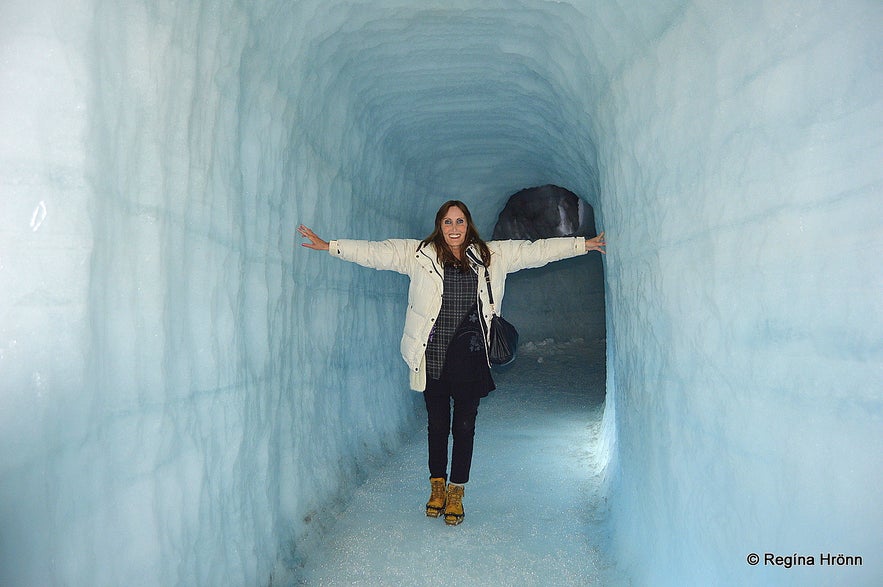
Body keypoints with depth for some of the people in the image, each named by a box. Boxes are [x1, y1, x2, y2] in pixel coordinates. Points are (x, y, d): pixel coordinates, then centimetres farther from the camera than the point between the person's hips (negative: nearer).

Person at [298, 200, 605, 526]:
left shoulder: (490, 255, 7)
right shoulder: (419, 254, 3)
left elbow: (535, 250, 10)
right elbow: (377, 252, 0)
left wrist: (583, 243, 11)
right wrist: (328, 246, -5)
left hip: (470, 358, 1)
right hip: (433, 356, 0)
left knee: (464, 425, 6)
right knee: (437, 423, 11)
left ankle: (456, 493, 22)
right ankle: (437, 485, 31)